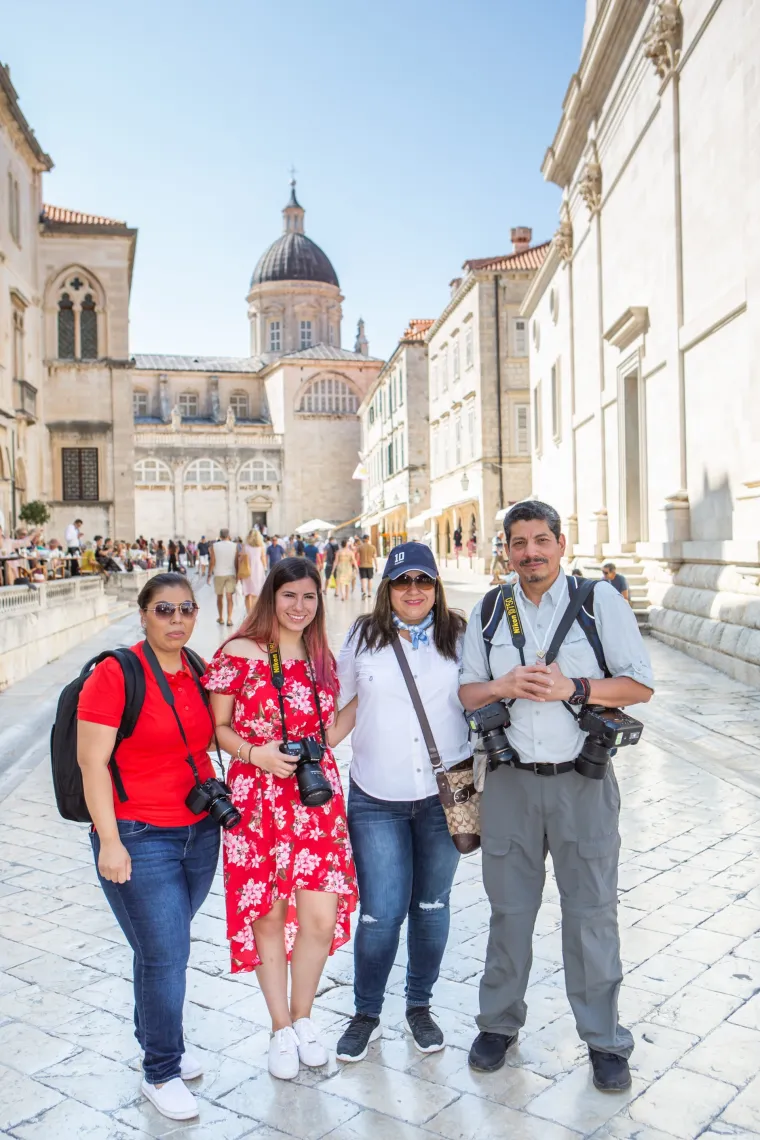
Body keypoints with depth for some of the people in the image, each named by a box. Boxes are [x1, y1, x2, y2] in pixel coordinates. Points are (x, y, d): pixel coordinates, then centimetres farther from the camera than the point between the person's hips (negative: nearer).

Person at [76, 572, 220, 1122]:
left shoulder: (196, 672, 5)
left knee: (166, 947, 17)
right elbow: (92, 761, -14)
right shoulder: (115, 673, -14)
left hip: (200, 831, 6)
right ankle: (162, 1072, 21)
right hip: (139, 839, -6)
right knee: (166, 955, 0)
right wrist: (109, 841, -16)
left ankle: (155, 1038, 40)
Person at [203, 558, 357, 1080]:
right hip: (258, 797, -3)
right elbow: (216, 726, -3)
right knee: (268, 914, 5)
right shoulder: (239, 654, -4)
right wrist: (254, 753, -18)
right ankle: (281, 1029, 26)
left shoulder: (323, 659, 11)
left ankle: (302, 1017, 25)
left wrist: (316, 756, 8)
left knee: (321, 914, -1)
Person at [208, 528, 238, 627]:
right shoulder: (234, 546, -1)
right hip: (231, 574, 0)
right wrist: (237, 575, 9)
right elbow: (236, 562, 0)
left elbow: (212, 562, -6)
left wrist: (209, 574, 3)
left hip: (219, 574, 0)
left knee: (219, 597, 12)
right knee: (229, 597, 0)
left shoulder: (214, 546, -4)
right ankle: (229, 618, -9)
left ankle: (220, 618, 22)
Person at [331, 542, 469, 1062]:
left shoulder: (459, 637, 2)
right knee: (381, 913, -1)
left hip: (444, 796, 1)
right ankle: (366, 1014, 23)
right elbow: (350, 703, 10)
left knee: (432, 906, 13)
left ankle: (420, 1006, 34)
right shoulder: (364, 637, 2)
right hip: (378, 799, 0)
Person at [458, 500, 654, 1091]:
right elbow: (467, 692, 10)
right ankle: (500, 1023, 30)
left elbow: (641, 685, -4)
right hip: (512, 781, 2)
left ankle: (604, 1039, 23)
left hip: (583, 781, -2)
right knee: (510, 909, 12)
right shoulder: (488, 612, 6)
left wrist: (572, 687, -18)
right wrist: (504, 686, -11)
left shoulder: (600, 600, -3)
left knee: (592, 911, 6)